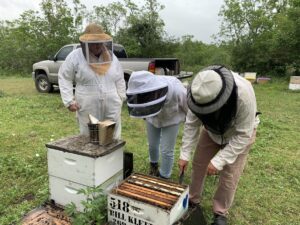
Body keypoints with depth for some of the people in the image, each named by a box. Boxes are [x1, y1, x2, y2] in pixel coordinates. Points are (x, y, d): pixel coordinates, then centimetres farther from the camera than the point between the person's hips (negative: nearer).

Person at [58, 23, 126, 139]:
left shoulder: (111, 57, 6)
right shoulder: (75, 56, -5)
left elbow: (119, 80, 14)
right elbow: (64, 78, 0)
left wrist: (120, 98, 10)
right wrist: (69, 101, -6)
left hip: (111, 108, 3)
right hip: (88, 109, -2)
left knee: (113, 138, 11)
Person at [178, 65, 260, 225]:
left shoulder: (244, 94, -42)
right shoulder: (200, 93, -30)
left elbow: (243, 135, -32)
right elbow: (191, 124, -18)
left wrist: (219, 161, -33)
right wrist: (184, 154, -20)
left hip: (240, 133, -3)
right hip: (212, 130, 4)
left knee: (229, 175, -2)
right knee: (198, 164, 8)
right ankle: (193, 200, 31)